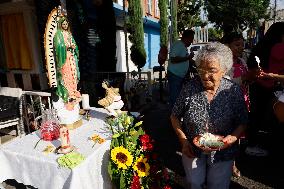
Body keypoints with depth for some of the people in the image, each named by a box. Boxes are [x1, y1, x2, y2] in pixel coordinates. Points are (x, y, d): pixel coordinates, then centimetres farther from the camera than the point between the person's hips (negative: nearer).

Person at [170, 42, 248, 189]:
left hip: (222, 152, 1)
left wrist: (233, 137, -24)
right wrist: (183, 141, -12)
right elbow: (175, 116, -5)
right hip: (192, 150, 0)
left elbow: (242, 123, -5)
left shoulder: (234, 91, -14)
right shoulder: (189, 88, -14)